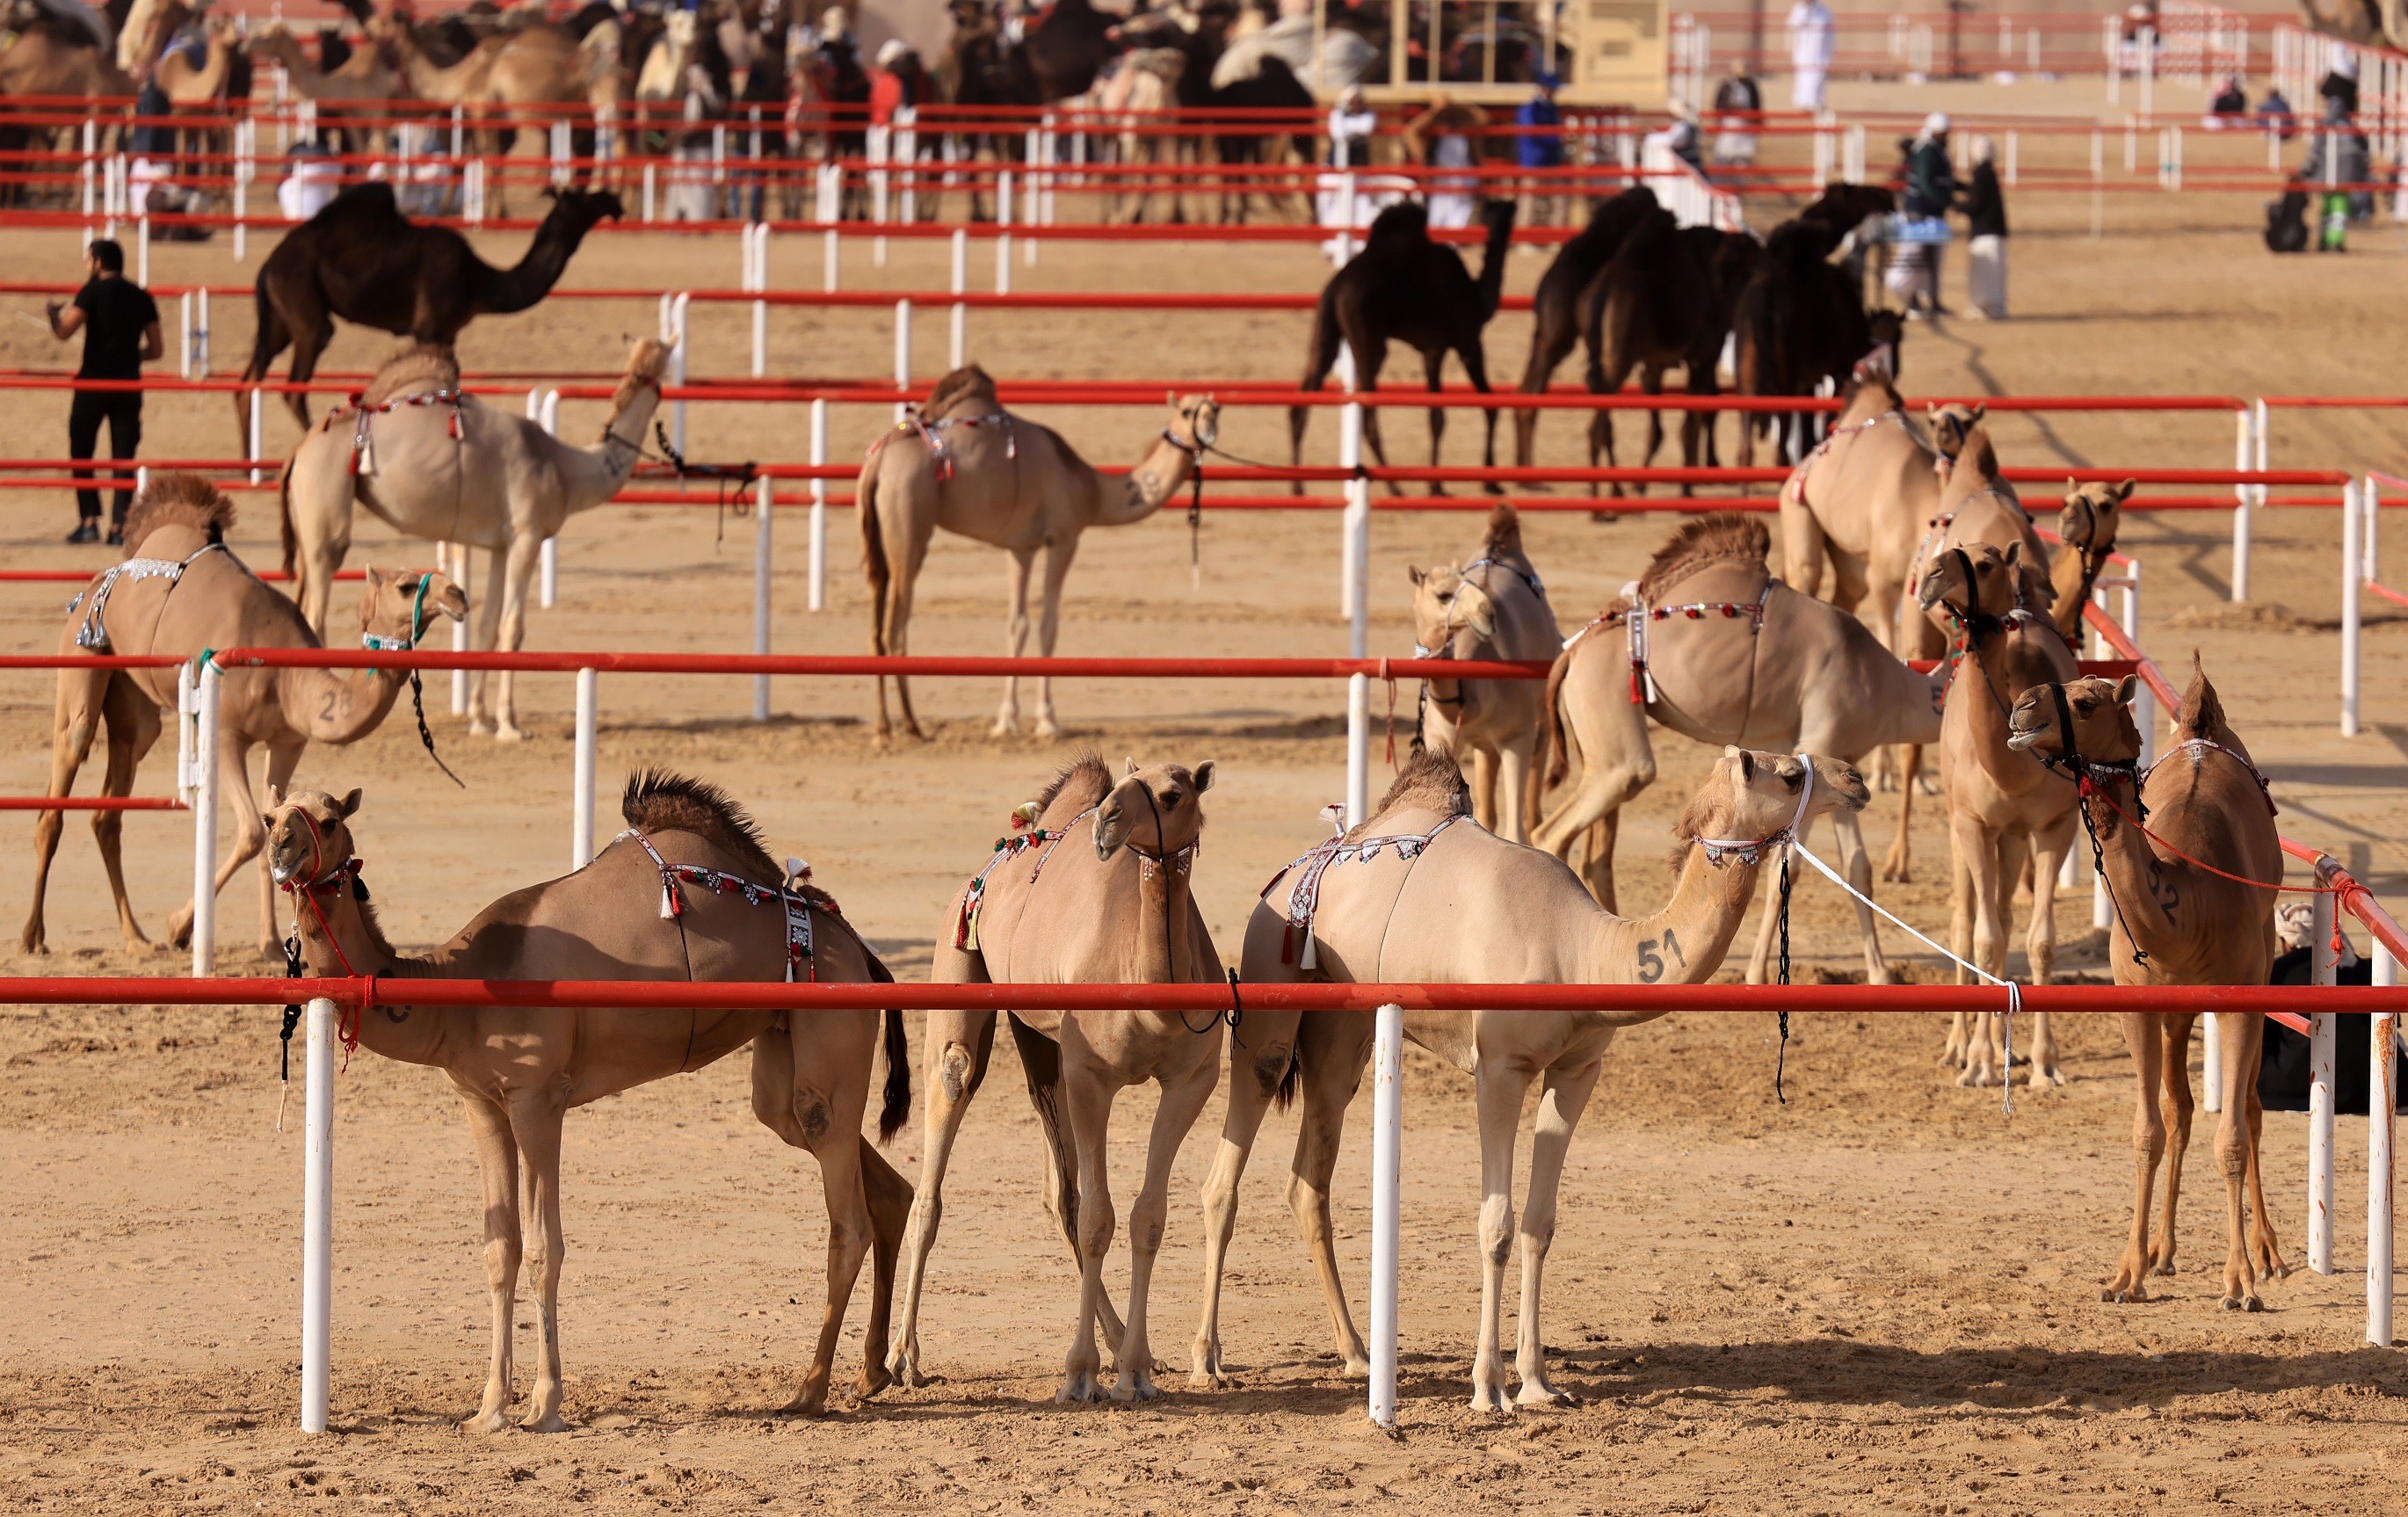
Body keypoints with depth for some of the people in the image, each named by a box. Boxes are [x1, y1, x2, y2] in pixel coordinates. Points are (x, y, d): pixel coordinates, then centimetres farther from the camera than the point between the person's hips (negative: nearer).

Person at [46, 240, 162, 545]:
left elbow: (64, 332, -12)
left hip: (94, 382, -4)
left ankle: (89, 521, -4)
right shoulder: (141, 297, 9)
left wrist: (54, 312, 9)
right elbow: (156, 348, 10)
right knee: (123, 457, 6)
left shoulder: (94, 291, -4)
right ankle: (118, 525, -2)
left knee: (81, 453, 7)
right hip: (129, 384, 4)